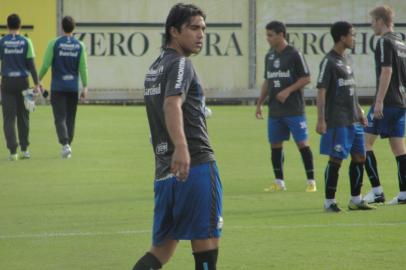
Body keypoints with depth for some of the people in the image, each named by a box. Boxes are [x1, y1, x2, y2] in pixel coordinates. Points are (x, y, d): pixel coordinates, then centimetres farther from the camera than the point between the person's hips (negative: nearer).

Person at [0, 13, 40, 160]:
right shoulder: (26, 42, -1)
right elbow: (31, 64, -5)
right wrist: (36, 84, -3)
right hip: (23, 82, 1)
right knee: (23, 117, 14)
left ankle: (13, 151, -9)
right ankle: (24, 149, 15)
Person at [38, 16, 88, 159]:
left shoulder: (54, 44, -6)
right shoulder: (79, 45, 0)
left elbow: (45, 65, -6)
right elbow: (83, 68, -1)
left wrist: (38, 80, 6)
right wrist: (85, 87, 3)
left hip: (57, 87, -2)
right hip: (73, 87, 2)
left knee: (60, 118, -3)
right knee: (70, 118, 12)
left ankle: (65, 144, -22)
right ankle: (68, 146, 14)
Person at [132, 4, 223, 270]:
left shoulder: (155, 68, 21)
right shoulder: (181, 64, -7)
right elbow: (172, 105, -25)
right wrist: (181, 147, -40)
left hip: (164, 169, 8)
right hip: (196, 164, -8)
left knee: (163, 247, 7)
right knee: (207, 237, 0)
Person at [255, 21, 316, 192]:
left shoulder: (294, 54, -8)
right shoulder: (269, 56, 12)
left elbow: (306, 78, -8)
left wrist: (288, 90, -17)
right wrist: (259, 103, 15)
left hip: (294, 109, -7)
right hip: (274, 110, 7)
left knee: (302, 143, -6)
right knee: (275, 145, 7)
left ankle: (311, 181, -1)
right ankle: (279, 182, 15)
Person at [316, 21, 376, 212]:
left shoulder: (345, 60, 16)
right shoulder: (329, 62, -11)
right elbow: (321, 91, -14)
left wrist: (359, 111, 22)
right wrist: (321, 120, -19)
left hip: (353, 120, 9)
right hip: (337, 121, -9)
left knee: (359, 157, 9)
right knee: (336, 160, -6)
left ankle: (355, 200, 17)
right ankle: (329, 202, 2)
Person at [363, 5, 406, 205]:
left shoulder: (385, 42, -10)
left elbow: (386, 71, -19)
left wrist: (379, 102, -21)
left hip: (386, 102, -8)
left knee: (366, 142, -2)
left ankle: (376, 190, -7)